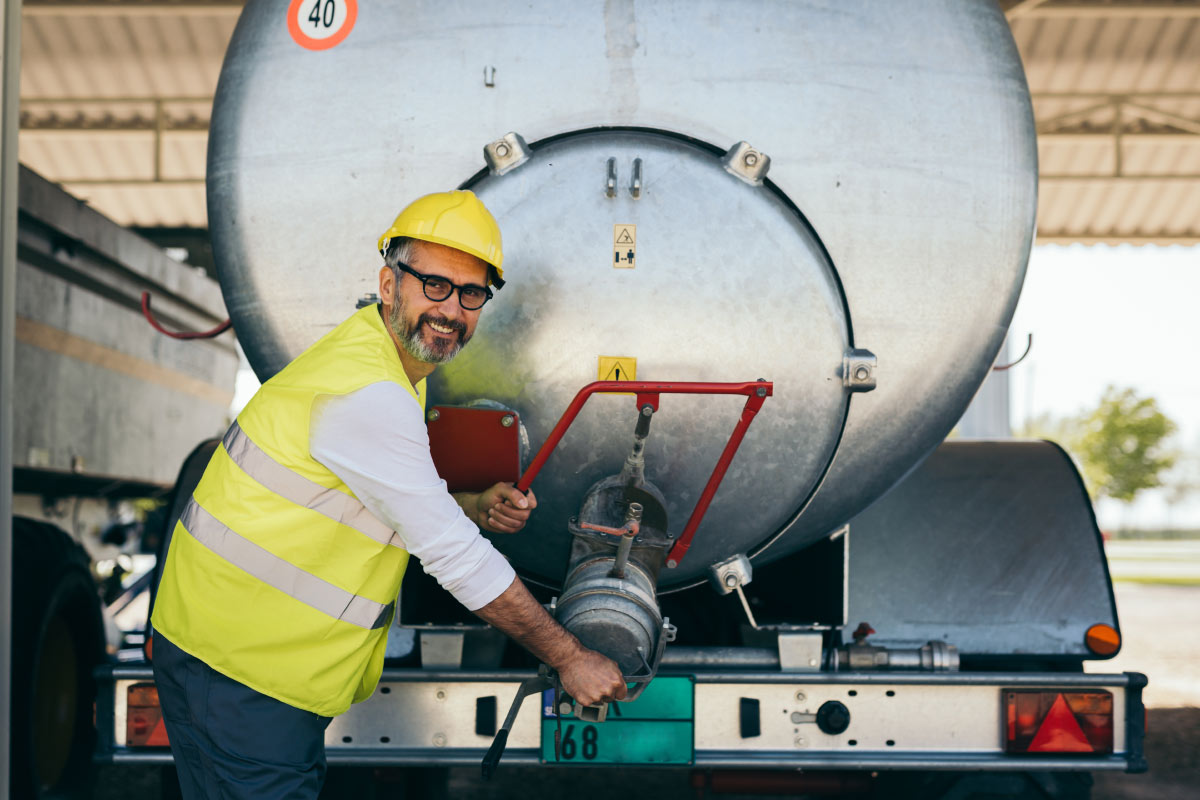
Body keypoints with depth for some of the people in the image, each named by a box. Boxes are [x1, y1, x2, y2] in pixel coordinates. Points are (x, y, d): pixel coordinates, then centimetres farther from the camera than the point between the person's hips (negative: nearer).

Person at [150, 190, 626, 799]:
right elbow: (455, 558, -22)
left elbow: (398, 503, 21)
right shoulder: (368, 395, -23)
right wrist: (571, 659, -15)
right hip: (236, 671, -10)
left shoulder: (384, 365, 10)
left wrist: (477, 509, 2)